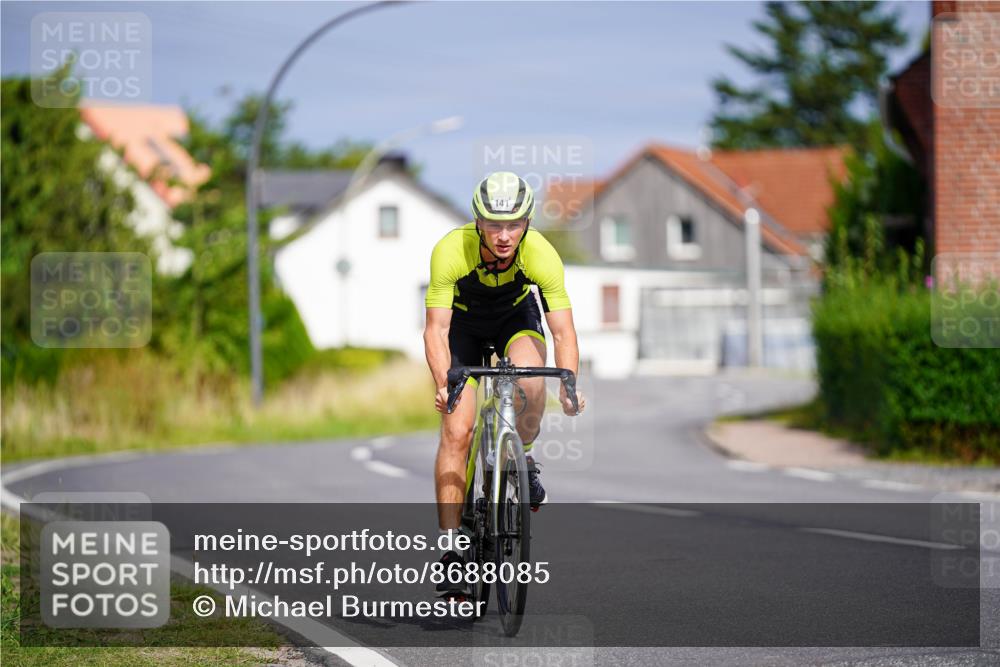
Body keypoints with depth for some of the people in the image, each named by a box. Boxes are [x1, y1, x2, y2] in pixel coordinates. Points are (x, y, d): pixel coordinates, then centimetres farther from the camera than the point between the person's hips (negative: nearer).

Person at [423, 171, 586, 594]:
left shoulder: (542, 255, -32)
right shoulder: (450, 251, -35)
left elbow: (563, 331, -29)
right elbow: (436, 328, -34)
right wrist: (443, 385, -50)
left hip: (516, 315, 1)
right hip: (463, 321, 0)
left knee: (531, 383, -32)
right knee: (457, 429, -13)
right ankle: (451, 547, -10)